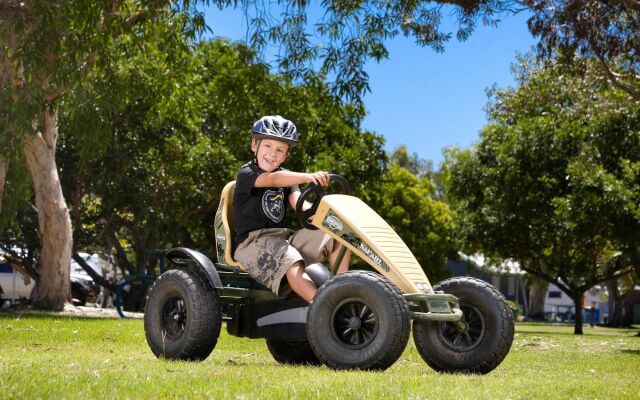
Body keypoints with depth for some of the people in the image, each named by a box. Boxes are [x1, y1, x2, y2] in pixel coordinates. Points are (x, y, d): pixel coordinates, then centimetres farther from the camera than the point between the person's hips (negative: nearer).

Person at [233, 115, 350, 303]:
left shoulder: (286, 176, 18)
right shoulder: (246, 174, -4)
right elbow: (273, 179, -27)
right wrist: (307, 177, -43)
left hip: (285, 237, 7)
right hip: (253, 241, -7)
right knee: (292, 263, -37)